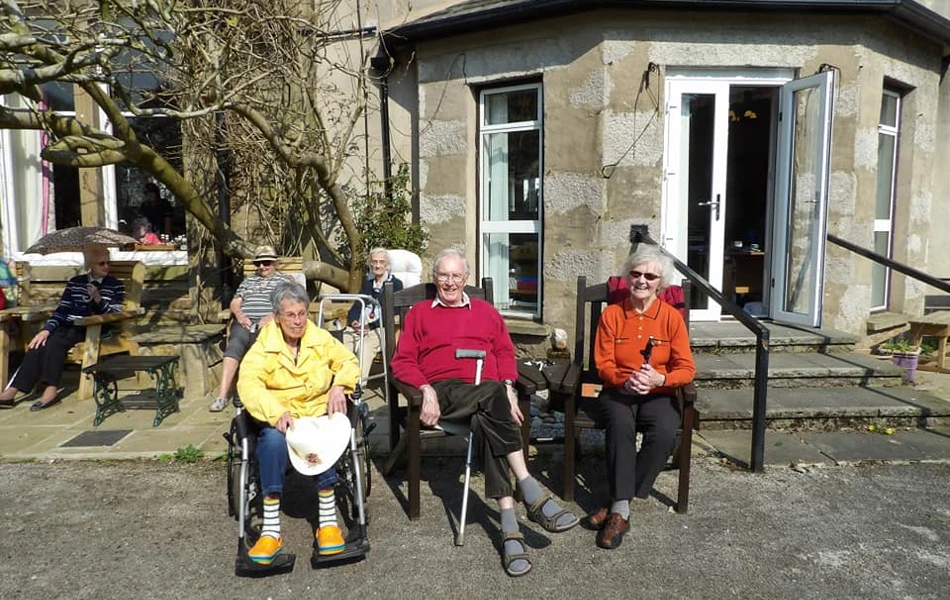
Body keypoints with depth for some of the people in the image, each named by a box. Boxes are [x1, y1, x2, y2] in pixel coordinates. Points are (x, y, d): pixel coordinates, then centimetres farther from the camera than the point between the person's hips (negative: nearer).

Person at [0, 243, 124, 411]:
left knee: (56, 342, -31)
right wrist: (47, 329, -9)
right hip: (69, 327, 4)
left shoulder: (115, 286, 6)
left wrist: (98, 299, -19)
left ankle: (51, 390, -37)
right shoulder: (75, 282, 15)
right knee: (40, 343, -25)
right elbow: (61, 310, 7)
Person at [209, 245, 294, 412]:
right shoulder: (248, 280, 33)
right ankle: (222, 395, -40)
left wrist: (271, 317, -13)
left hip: (269, 323, -2)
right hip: (244, 321, 3)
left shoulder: (284, 280, 19)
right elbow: (235, 302, 23)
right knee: (235, 345, -30)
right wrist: (240, 315, 0)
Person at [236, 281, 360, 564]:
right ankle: (271, 530, -31)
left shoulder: (321, 339, 9)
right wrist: (277, 412, -33)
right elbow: (248, 384, -15)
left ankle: (328, 521, -25)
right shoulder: (263, 347, -1)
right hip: (279, 419, -1)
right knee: (273, 440, -36)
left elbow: (349, 362, 16)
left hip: (319, 414, 1)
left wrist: (339, 386, -8)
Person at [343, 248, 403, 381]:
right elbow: (356, 307, 19)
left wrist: (371, 326, -15)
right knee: (342, 339, -27)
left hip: (382, 329, -5)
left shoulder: (395, 284, 8)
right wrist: (354, 322, -5)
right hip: (361, 327, 5)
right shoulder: (367, 284, 27)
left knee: (365, 343, -37)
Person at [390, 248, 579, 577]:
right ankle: (531, 491, -40)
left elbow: (505, 353, 17)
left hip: (488, 391, 2)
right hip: (445, 392, -2)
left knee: (485, 420, -35)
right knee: (493, 397, -35)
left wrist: (507, 385, -4)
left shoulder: (486, 311, 25)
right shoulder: (419, 313, 19)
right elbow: (402, 362, 9)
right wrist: (426, 389, -10)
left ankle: (509, 526, -42)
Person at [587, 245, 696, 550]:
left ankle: (618, 504, -19)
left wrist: (659, 379, -22)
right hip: (618, 391, 0)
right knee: (620, 424, -34)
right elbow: (603, 364, 0)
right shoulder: (612, 314, 2)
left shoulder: (672, 317, 2)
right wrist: (625, 381, -21)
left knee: (664, 432, -31)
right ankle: (621, 510, -28)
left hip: (659, 395, 1)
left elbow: (686, 369, -1)